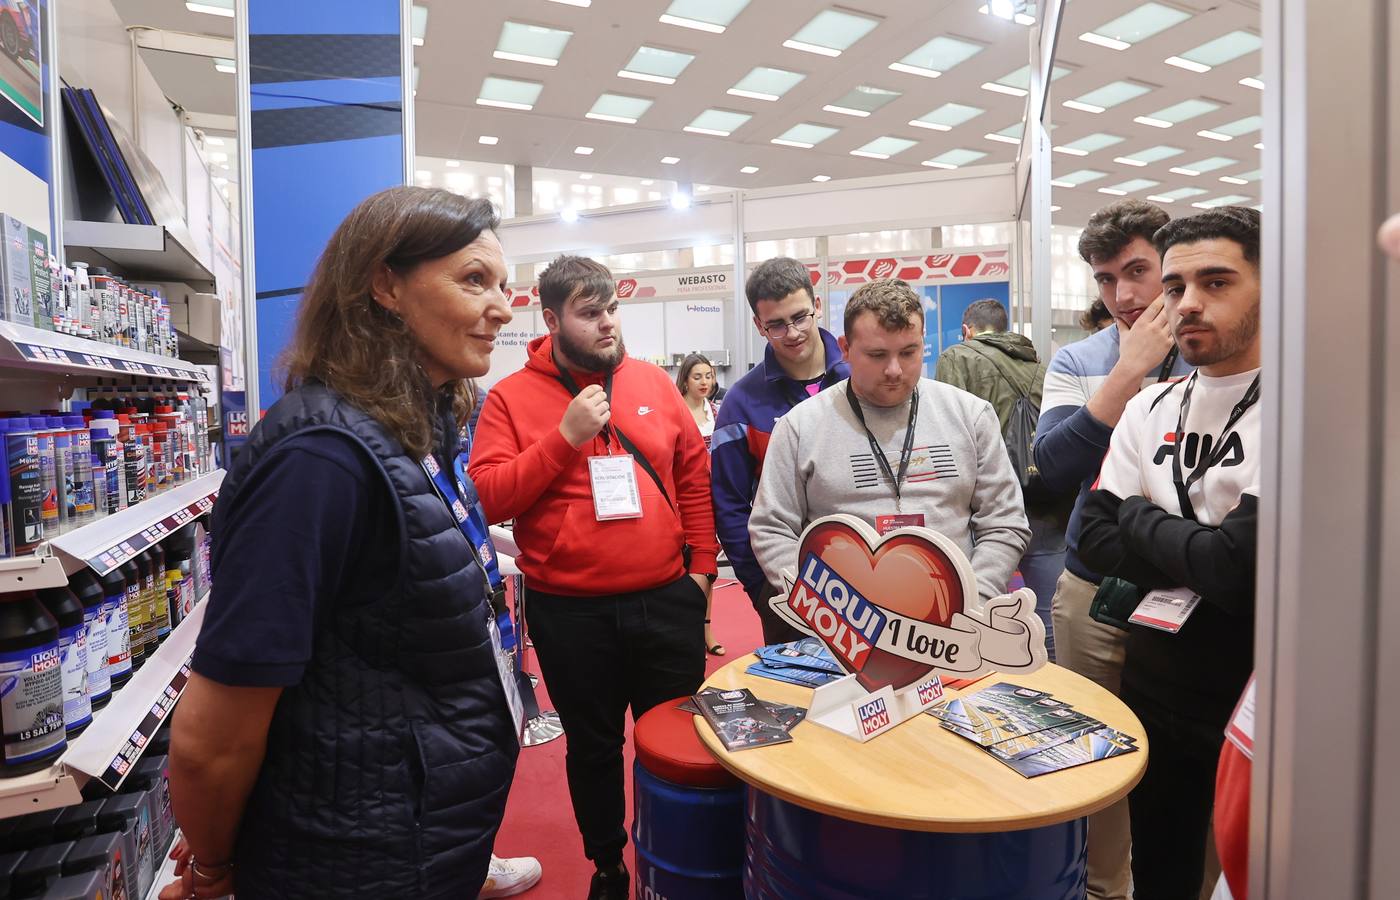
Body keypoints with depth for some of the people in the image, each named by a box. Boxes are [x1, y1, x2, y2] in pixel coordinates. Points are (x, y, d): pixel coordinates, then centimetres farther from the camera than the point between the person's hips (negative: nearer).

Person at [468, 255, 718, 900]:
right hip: (570, 613, -2)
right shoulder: (512, 397, -4)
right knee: (592, 748, 17)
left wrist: (702, 565, 4)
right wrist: (565, 437, -20)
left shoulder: (654, 383, 4)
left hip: (668, 602, 2)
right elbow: (488, 498, -12)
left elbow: (695, 475, 8)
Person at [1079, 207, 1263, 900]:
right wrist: (1201, 557, -15)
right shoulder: (1150, 409, 3)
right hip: (1156, 697, 6)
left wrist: (1140, 518, -10)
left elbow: (1244, 569, -26)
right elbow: (1095, 541, -2)